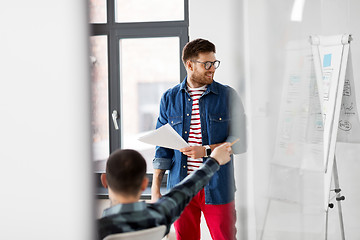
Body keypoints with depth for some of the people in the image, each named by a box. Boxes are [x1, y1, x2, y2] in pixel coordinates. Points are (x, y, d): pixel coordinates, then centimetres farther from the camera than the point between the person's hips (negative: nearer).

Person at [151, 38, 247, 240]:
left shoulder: (227, 96, 2)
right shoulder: (169, 98, 7)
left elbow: (240, 142, -1)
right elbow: (163, 148, 8)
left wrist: (206, 150, -14)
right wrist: (155, 189, 3)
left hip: (217, 188, -1)